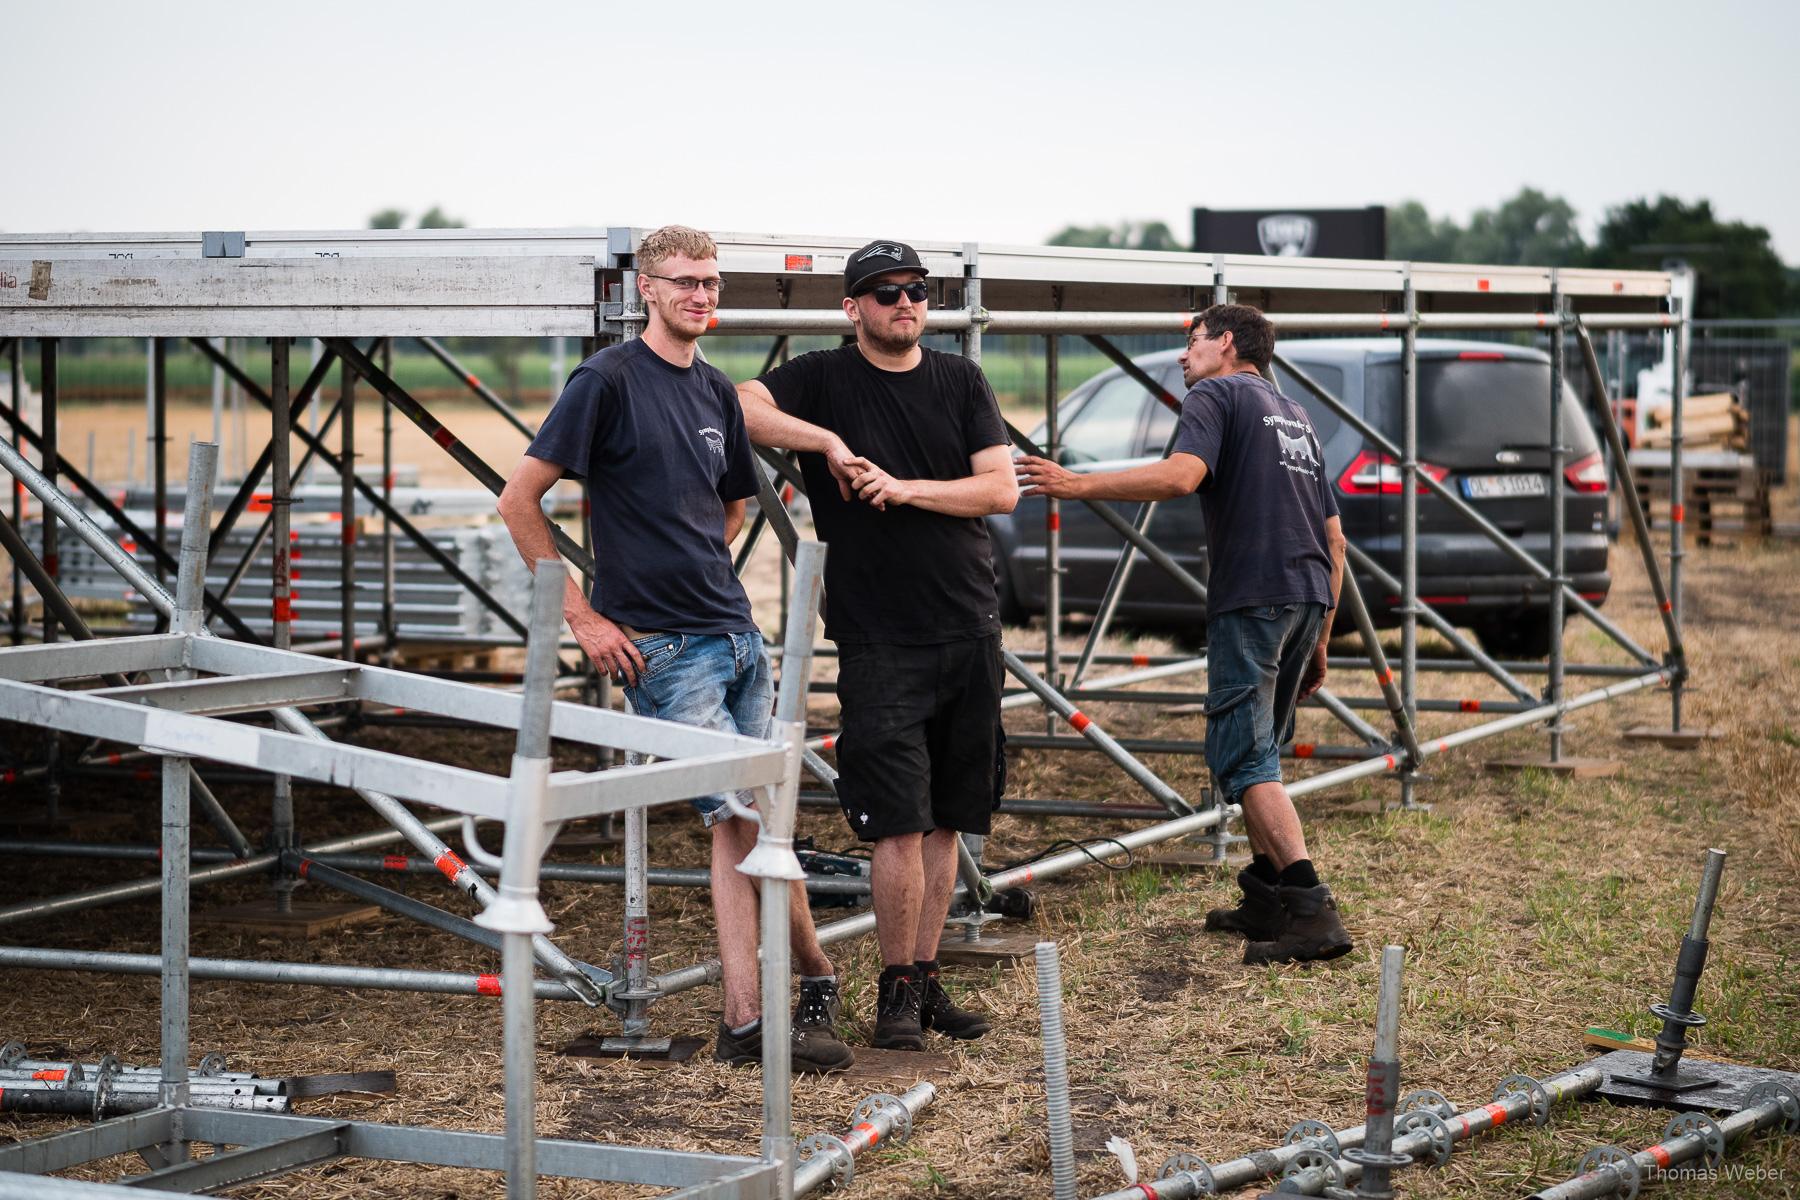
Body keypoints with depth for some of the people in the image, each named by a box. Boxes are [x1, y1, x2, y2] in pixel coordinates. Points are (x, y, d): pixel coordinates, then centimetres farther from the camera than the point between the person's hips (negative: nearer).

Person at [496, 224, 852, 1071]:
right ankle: (815, 971, 7)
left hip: (735, 631, 7)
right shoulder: (609, 380, -7)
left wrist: (696, 567, 13)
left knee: (738, 827, 5)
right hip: (661, 647, -7)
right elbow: (519, 500, -10)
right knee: (744, 818, -9)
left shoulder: (716, 391, 13)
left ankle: (744, 1020, 9)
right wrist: (583, 617, -10)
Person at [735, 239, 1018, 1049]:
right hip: (879, 640, -4)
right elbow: (740, 407, -16)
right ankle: (897, 991, 4)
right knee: (900, 825, -8)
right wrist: (828, 442, -22)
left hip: (970, 631, 4)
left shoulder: (961, 381, 10)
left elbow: (1002, 490, 1)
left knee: (945, 821, 8)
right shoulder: (823, 380, 1)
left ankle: (926, 979, 18)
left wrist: (904, 488, -10)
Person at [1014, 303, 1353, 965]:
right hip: (1309, 596, 8)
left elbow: (1181, 473, -20)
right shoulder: (1296, 416, 26)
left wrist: (1078, 484, -16)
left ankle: (1311, 910, -20)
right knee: (1259, 750, 19)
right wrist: (1319, 639, 26)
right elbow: (1334, 535, 24)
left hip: (1252, 596, -8)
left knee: (1244, 757, -10)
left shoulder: (1215, 395, 2)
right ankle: (1265, 899, 21)